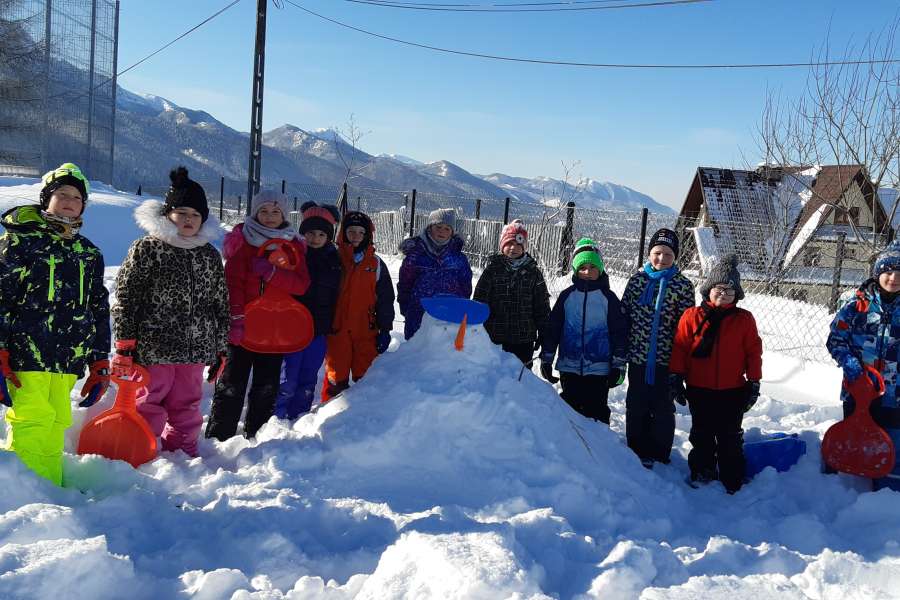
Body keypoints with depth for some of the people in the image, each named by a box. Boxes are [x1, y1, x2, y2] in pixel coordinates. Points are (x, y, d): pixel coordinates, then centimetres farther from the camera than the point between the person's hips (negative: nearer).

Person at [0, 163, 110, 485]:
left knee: (55, 427, 10)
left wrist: (100, 364, 15)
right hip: (27, 355, -4)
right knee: (31, 425, -8)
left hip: (69, 361, 5)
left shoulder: (90, 253, 16)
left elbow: (99, 310, 19)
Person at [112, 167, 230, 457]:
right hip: (152, 347, -4)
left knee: (186, 406, 14)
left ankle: (182, 456, 28)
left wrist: (220, 350, 14)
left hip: (195, 349, 4)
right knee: (148, 405, 5)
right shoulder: (146, 248, -4)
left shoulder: (211, 256, 10)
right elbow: (125, 297, -6)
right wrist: (124, 345, -10)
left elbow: (221, 305, 15)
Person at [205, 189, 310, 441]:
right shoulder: (242, 240, -1)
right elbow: (233, 283, -9)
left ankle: (257, 436, 24)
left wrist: (270, 271, -20)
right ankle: (218, 438, 8)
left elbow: (301, 285, -6)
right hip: (242, 326, -3)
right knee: (233, 384, 1)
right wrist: (235, 319, -19)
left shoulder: (294, 245, 7)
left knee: (267, 387, 11)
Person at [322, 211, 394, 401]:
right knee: (336, 377, 5)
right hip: (337, 329, -1)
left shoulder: (375, 264, 7)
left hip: (366, 330, 1)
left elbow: (385, 299, 9)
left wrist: (385, 329, 5)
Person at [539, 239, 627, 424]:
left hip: (599, 369, -2)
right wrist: (546, 358, 6)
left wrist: (618, 365, -1)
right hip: (569, 367, 2)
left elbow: (620, 332, 1)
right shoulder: (567, 296, 4)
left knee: (595, 414, 3)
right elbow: (553, 328, 8)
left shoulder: (608, 297, 0)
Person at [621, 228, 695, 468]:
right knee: (636, 406, 11)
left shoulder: (683, 285, -3)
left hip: (665, 359, -3)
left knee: (662, 408, 7)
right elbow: (623, 315, 7)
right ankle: (637, 452, 26)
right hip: (637, 357, 3)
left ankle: (659, 457, 20)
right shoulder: (637, 279, 4)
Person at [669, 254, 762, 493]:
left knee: (730, 438, 9)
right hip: (699, 390, 0)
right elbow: (679, 348, -1)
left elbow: (753, 352, 3)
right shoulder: (692, 316, -3)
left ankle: (733, 482, 20)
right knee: (702, 435, 13)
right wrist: (676, 377, -3)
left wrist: (754, 382, 1)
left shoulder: (744, 319, 0)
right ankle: (702, 475, 26)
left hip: (732, 392, 0)